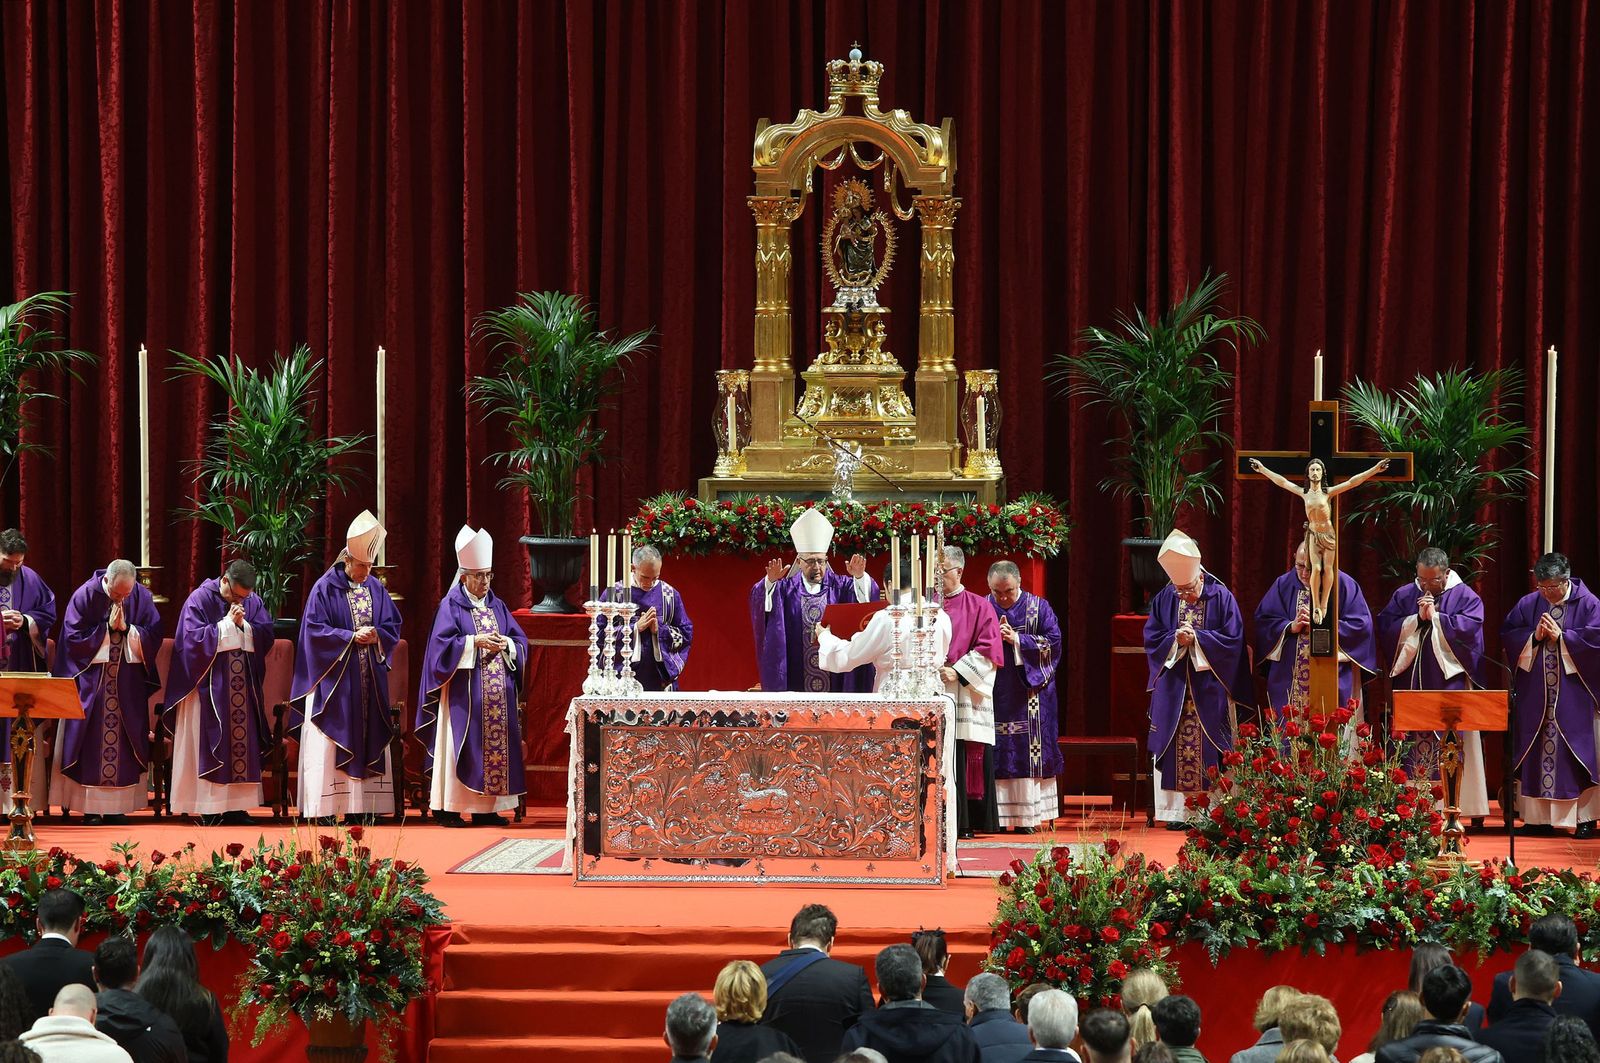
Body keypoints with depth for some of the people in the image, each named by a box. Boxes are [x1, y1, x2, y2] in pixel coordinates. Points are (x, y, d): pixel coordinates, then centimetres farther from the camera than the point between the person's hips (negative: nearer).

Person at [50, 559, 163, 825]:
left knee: (124, 742, 0)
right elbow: (74, 637, -8)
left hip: (128, 683, 2)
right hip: (91, 681, -2)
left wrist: (126, 628, -15)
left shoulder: (142, 597, -1)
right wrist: (107, 628, -14)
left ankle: (118, 806, 4)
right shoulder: (85, 596, -7)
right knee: (92, 742, -3)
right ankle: (90, 808, 0)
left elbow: (154, 636, -1)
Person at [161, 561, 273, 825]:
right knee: (209, 743, -4)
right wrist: (228, 623, -15)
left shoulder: (253, 603, 7)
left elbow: (265, 636, 1)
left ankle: (236, 807, 5)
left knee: (242, 742, 2)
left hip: (242, 688, 5)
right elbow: (194, 638, -15)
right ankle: (208, 808, -3)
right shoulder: (199, 600, -7)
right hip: (208, 686, -5)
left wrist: (243, 625, -15)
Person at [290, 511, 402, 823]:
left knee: (368, 737, 3)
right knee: (330, 742, -7)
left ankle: (359, 806, 5)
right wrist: (351, 637, -18)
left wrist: (377, 635, -11)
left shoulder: (377, 589, 9)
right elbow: (315, 628, -11)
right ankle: (324, 809, -8)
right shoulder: (325, 588, -5)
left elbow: (393, 625, 11)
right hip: (333, 678, -5)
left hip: (369, 681, 5)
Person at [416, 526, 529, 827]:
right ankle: (448, 807, -7)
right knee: (462, 744, -9)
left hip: (497, 692, 6)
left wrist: (507, 644, -8)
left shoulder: (497, 606, 15)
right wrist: (475, 642, -19)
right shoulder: (451, 606, 0)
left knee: (496, 743, 1)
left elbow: (521, 641, 13)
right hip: (463, 693, -6)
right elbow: (442, 643, -12)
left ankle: (486, 808, 4)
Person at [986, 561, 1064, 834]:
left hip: (1029, 695, -1)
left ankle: (1027, 815, 1)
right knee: (996, 755, -2)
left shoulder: (1038, 607, 3)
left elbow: (1053, 642, -4)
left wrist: (1017, 640, -13)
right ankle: (997, 816, -1)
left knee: (1028, 754, -2)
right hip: (995, 695, 1)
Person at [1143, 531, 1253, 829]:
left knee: (1209, 747, -3)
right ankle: (1177, 810, 3)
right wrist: (1176, 639, -15)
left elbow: (1233, 640, -7)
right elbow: (1151, 639, 4)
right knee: (1174, 748, 0)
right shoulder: (1163, 599, 5)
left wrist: (1196, 638, -16)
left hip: (1210, 689, -3)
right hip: (1173, 689, 3)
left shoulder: (1221, 597, -4)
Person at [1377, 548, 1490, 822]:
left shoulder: (1465, 597, 2)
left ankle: (1452, 806, -8)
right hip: (1412, 683, 3)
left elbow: (1471, 627, -14)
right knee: (1412, 745, 0)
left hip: (1450, 681, -3)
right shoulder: (1403, 596, 10)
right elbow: (1385, 628, 1)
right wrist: (1417, 618, -10)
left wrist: (1435, 616, -12)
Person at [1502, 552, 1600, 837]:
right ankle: (1539, 816, 8)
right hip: (1535, 694, 3)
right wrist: (1534, 637, -9)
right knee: (1535, 751, 3)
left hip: (1572, 694, -3)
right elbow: (1507, 633, 7)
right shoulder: (1528, 604, 6)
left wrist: (1561, 636, -14)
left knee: (1576, 748, -4)